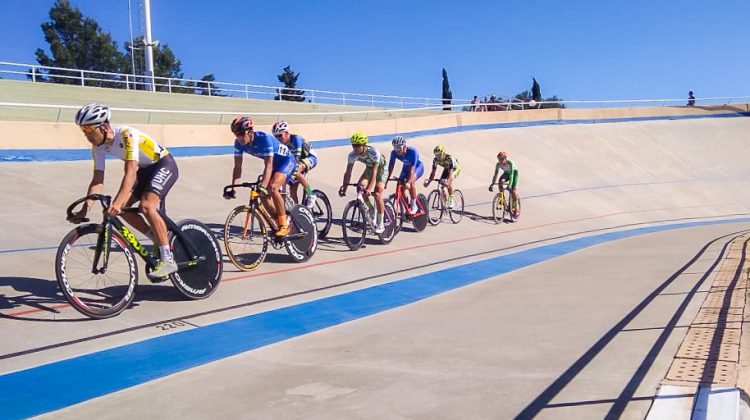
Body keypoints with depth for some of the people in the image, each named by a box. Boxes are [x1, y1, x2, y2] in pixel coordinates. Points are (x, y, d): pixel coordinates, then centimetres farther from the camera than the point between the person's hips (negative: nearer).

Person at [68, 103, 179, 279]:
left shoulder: (127, 135, -30)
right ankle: (159, 241, 10)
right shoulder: (98, 147, -6)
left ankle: (168, 260, -25)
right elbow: (97, 180, -7)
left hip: (164, 165, -8)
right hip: (145, 169, 9)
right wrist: (84, 210, -18)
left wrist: (117, 203, -48)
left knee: (146, 205, -28)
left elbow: (130, 173, -38)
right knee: (122, 208, -5)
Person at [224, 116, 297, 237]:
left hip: (286, 160, -7)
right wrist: (233, 189, -21)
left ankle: (284, 225, -19)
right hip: (273, 163, 8)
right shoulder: (239, 143, -15)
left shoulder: (264, 138, -33)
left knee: (272, 187, -29)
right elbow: (238, 167, -12)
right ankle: (279, 225, 14)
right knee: (263, 195, -4)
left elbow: (268, 165, -37)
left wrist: (263, 186, -47)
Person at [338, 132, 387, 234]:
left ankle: (380, 224, -9)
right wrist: (344, 187, -35)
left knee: (377, 194, -19)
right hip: (369, 167, 5)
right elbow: (348, 172, -23)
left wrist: (370, 188, -52)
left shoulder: (374, 152, -37)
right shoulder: (352, 155, -24)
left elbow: (374, 172, -42)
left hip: (381, 168, -5)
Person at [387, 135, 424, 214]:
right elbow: (390, 166, -19)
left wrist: (408, 182, -50)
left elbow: (413, 167, -41)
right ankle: (407, 208, 10)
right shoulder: (394, 152, -23)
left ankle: (414, 206, -19)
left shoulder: (412, 151, -36)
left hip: (417, 167, -5)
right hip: (406, 167, 5)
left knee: (411, 181, -33)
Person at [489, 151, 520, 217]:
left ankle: (516, 209, -3)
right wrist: (492, 184, -34)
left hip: (514, 172, -4)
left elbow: (511, 174, -42)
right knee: (500, 181, -31)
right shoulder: (498, 164, -23)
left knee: (513, 191, -14)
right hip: (506, 173, 4)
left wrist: (509, 185, -51)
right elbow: (495, 174, -24)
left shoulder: (510, 163, -36)